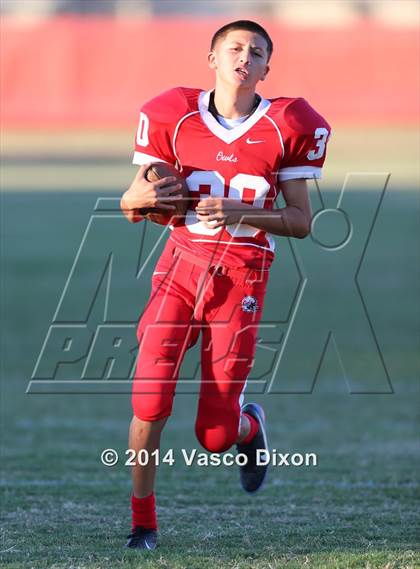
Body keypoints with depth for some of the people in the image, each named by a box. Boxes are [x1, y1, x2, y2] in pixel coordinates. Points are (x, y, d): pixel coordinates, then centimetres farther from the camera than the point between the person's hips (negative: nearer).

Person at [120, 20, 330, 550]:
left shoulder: (288, 128, -4)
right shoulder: (175, 116, -1)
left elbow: (301, 221, -2)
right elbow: (130, 203, 7)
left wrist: (238, 212, -18)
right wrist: (141, 197, -18)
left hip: (242, 277, -1)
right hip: (181, 265, 1)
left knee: (215, 435, -1)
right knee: (150, 396, -16)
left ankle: (250, 426, 37)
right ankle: (142, 520, 0)